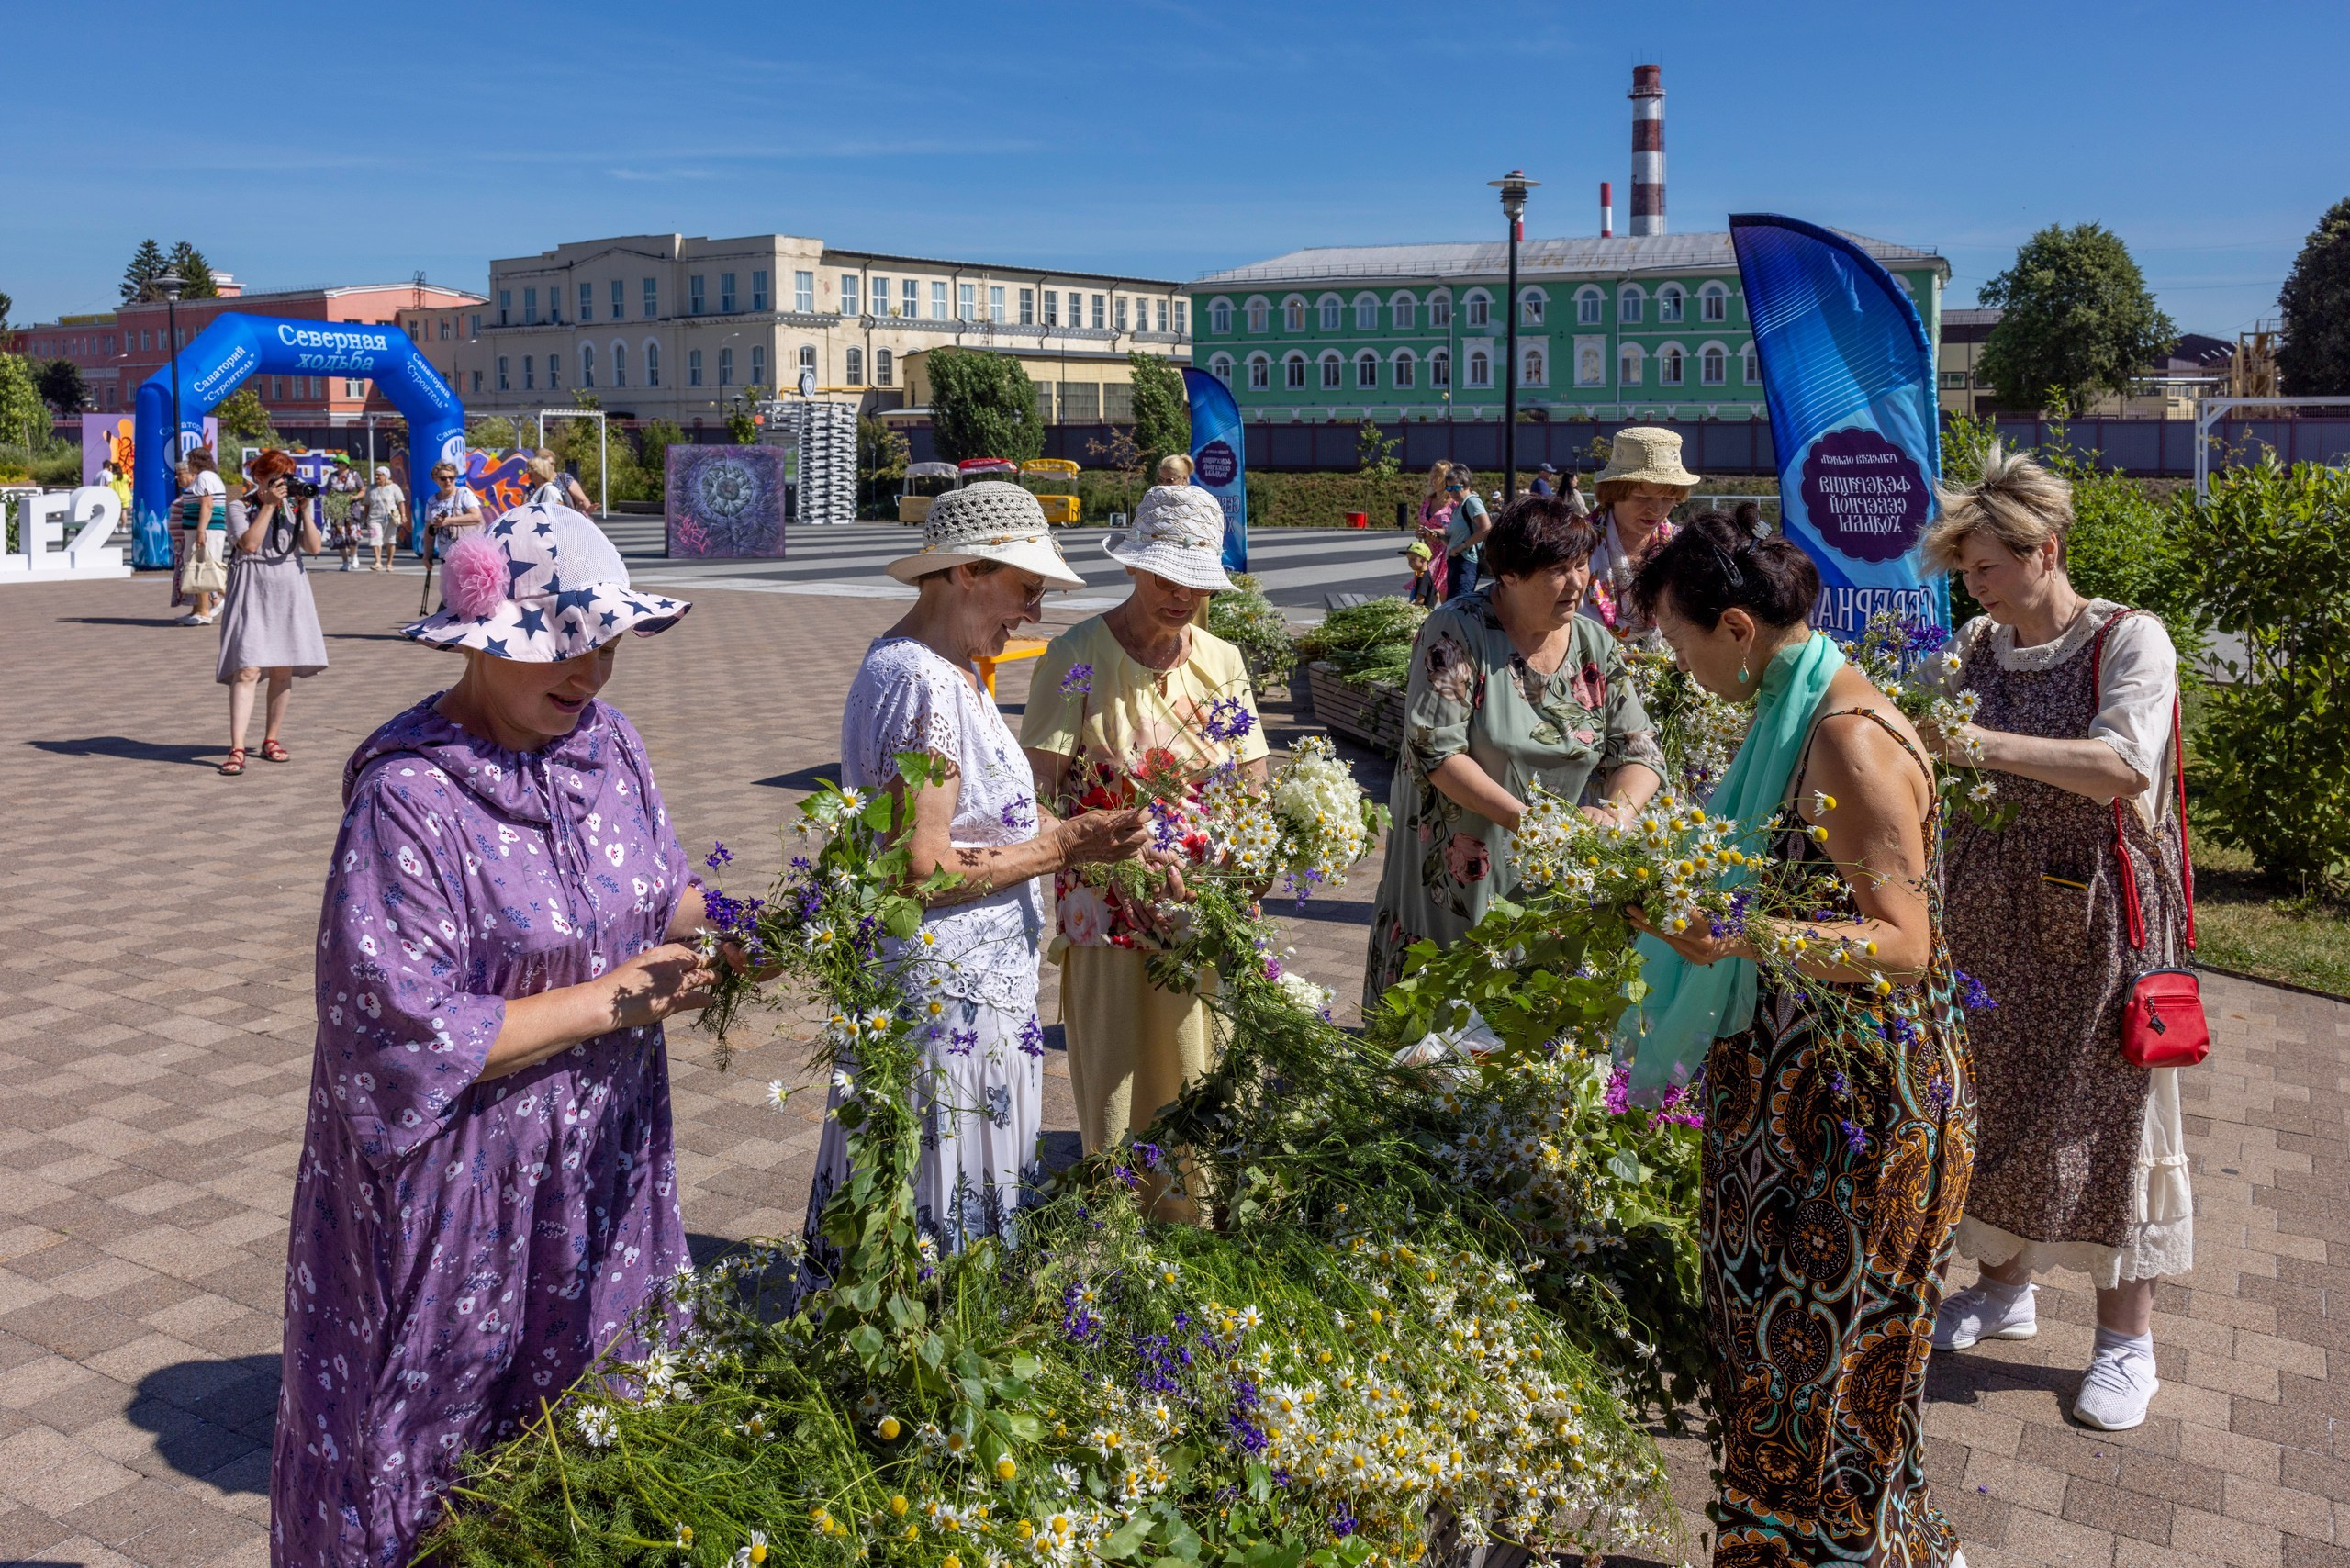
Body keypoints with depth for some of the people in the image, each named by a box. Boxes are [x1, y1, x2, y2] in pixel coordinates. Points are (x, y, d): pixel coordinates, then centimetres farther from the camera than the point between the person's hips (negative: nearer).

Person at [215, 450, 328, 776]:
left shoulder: (293, 507, 12)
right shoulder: (240, 507, 1)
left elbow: (314, 547, 1)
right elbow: (249, 543, -15)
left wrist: (303, 509, -5)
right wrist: (269, 505, -13)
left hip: (289, 593, 4)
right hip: (253, 591, -4)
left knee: (284, 670, 7)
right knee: (247, 670, -14)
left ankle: (271, 740, 20)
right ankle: (237, 750, -18)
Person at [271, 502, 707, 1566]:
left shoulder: (607, 742, -1)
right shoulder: (408, 798, -21)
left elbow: (661, 891, 11)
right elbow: (406, 1030, -23)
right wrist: (611, 1002, -20)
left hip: (604, 1159, 6)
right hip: (466, 1188, -6)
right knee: (447, 1435, 11)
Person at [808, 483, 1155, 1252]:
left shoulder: (949, 670, 12)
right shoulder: (919, 683, -20)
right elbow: (921, 872, -24)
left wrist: (1096, 839, 4)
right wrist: (1062, 848, -16)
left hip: (977, 981, 10)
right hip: (945, 999, -10)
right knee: (941, 1219, 2)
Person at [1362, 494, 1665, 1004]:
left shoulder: (1594, 644, 3)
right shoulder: (1457, 631, -12)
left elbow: (1638, 750, 2)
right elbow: (1435, 750, -18)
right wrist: (1525, 819, -24)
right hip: (1451, 872, -4)